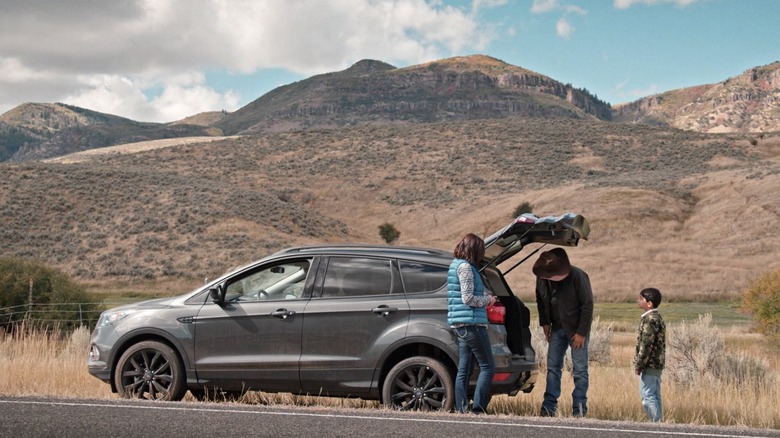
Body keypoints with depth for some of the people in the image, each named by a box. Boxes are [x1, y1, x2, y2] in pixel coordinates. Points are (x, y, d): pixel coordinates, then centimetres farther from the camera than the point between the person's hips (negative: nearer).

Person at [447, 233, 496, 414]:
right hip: (471, 323, -10)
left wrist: (485, 298, 14)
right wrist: (488, 299, -2)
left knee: (464, 369, 9)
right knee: (488, 367, -6)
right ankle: (478, 409, -10)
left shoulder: (455, 265, 18)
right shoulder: (466, 267, -12)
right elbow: (468, 298, -17)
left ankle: (461, 410, 8)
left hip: (460, 324, 10)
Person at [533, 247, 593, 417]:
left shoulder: (577, 276, -20)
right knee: (553, 366, 4)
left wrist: (581, 332, -15)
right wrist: (545, 323, 6)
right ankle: (549, 407, 7)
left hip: (577, 328, -5)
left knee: (580, 369, -4)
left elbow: (587, 304, -15)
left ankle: (579, 409, 0)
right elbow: (540, 300, 13)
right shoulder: (541, 278, -5)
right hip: (557, 327, 5)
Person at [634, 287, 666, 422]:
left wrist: (639, 364, -16)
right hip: (657, 364, 10)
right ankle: (658, 420, 17)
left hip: (650, 364, -10)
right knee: (655, 395, 13)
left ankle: (656, 420, -10)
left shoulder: (649, 320, -17)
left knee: (646, 394, -7)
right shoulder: (658, 318, 14)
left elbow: (646, 344, -21)